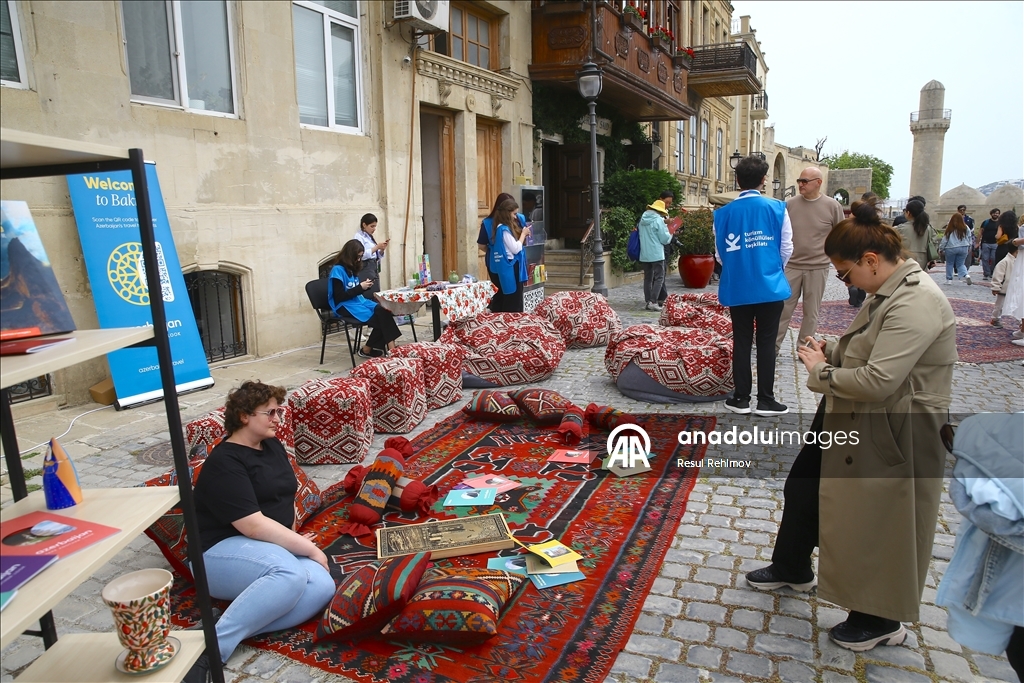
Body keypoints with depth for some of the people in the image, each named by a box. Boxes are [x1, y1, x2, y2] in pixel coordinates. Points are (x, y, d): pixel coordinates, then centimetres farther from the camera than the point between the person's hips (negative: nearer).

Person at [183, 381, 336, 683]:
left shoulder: (273, 446, 12)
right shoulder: (225, 462, -13)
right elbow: (254, 526, -22)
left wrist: (295, 541, 9)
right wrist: (309, 549, -17)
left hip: (276, 550, 7)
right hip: (223, 552, -7)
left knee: (323, 587, -23)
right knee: (290, 573, -37)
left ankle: (231, 622, -21)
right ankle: (211, 647, -26)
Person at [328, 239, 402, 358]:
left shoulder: (351, 268, 15)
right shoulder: (337, 270, -11)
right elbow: (339, 297, -16)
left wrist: (365, 286, 0)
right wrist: (360, 287, -15)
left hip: (358, 301, 8)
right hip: (345, 306, -7)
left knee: (383, 310, -22)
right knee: (379, 319, -23)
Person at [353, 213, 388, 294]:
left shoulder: (370, 237, 18)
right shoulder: (359, 237, -6)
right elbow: (362, 255, -20)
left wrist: (382, 249, 3)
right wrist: (377, 247, -18)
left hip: (374, 269, 8)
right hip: (366, 270, -8)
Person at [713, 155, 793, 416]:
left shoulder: (724, 213, -1)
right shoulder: (777, 208, -4)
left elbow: (720, 254, 5)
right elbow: (786, 249, 0)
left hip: (737, 288, 1)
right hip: (770, 286, -1)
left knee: (741, 342, 9)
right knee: (766, 343, 6)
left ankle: (741, 398, 14)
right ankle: (765, 400, 11)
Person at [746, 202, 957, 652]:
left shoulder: (916, 303, -26)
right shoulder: (890, 292, 7)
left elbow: (878, 381, -31)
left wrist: (821, 372, -16)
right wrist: (832, 353, 1)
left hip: (890, 436, -10)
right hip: (850, 421, 11)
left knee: (876, 525, 7)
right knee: (803, 488, 21)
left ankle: (881, 620, 32)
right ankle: (791, 569, 44)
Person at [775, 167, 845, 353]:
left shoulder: (832, 206, -1)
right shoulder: (790, 204, 0)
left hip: (817, 268, 0)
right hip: (791, 266, 0)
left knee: (811, 311, 8)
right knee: (783, 308, 2)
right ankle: (773, 346, 10)